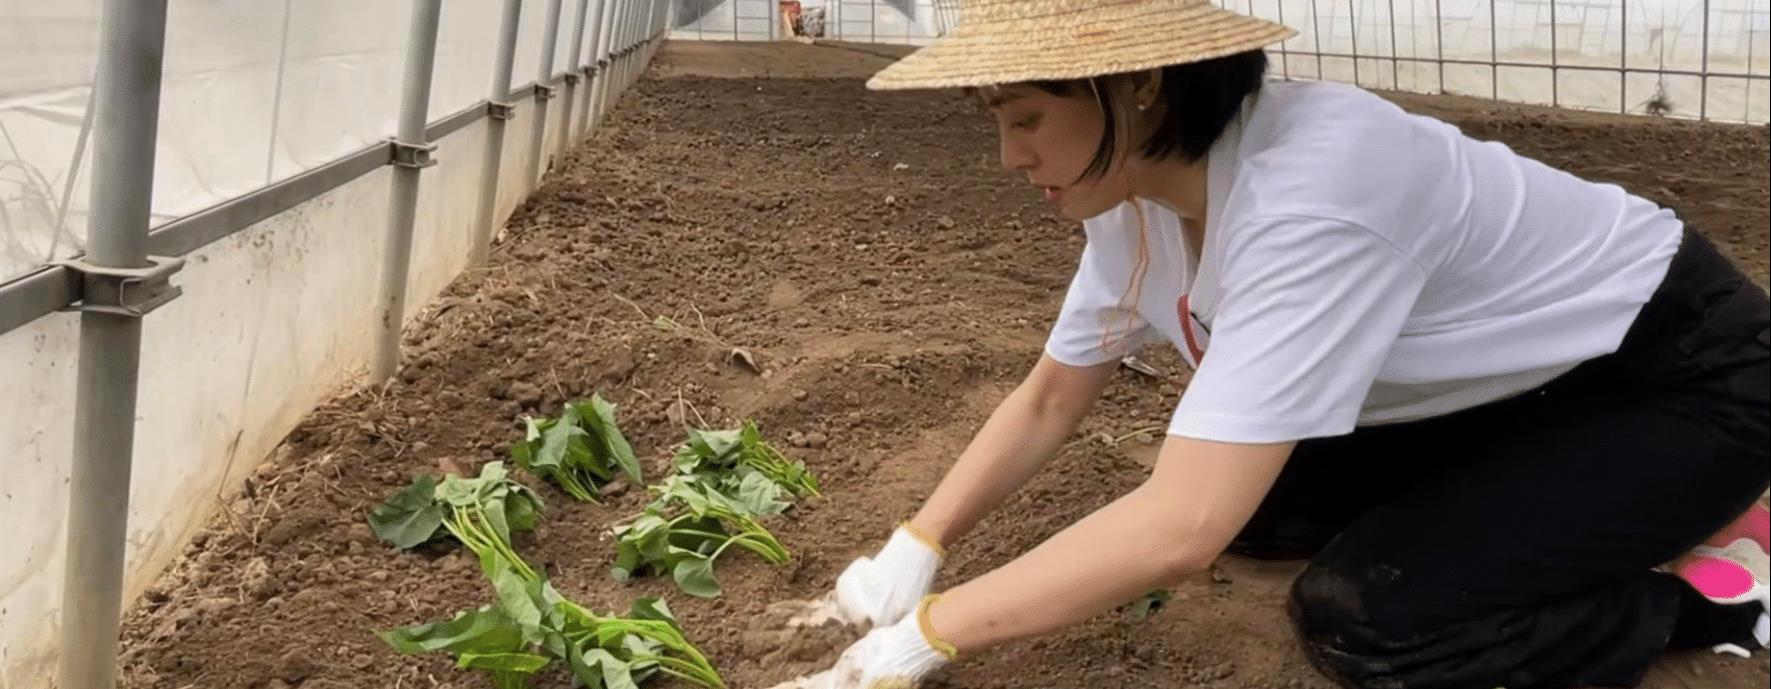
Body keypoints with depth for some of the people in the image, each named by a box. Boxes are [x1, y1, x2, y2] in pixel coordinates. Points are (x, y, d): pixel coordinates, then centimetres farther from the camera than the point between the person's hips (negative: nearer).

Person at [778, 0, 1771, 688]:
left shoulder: (1307, 192, -38)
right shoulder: (1139, 191, -10)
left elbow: (1185, 527, -41)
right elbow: (1050, 400, 1)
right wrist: (915, 550, -12)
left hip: (1684, 377, -8)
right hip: (1518, 380, 8)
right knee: (1253, 502, 2)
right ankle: (1578, 526, 12)